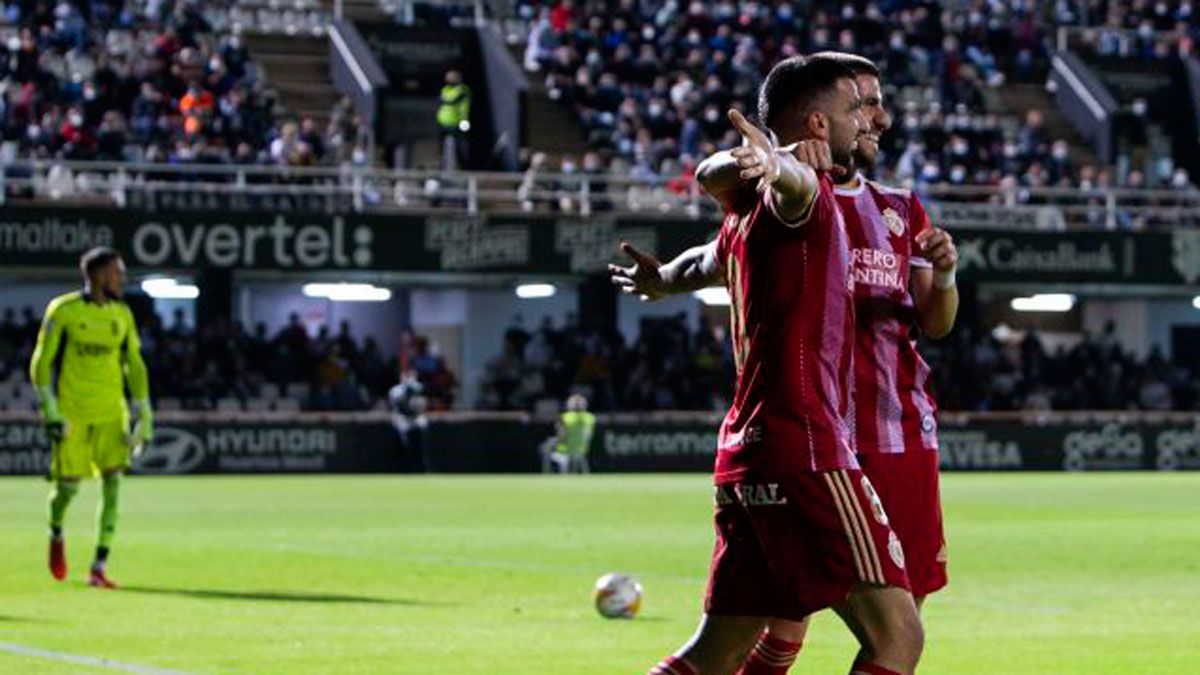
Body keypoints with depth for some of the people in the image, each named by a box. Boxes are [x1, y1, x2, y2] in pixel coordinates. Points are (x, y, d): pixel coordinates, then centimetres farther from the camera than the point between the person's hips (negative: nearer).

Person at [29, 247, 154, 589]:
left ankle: (99, 568, -8)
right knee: (67, 487, 0)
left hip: (111, 414, 3)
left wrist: (144, 416, 7)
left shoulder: (122, 314, 7)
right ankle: (56, 535, 34)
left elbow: (134, 366, 13)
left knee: (113, 484, -9)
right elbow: (41, 363, -5)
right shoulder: (63, 310, -6)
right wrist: (51, 412, -12)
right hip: (71, 414, -3)